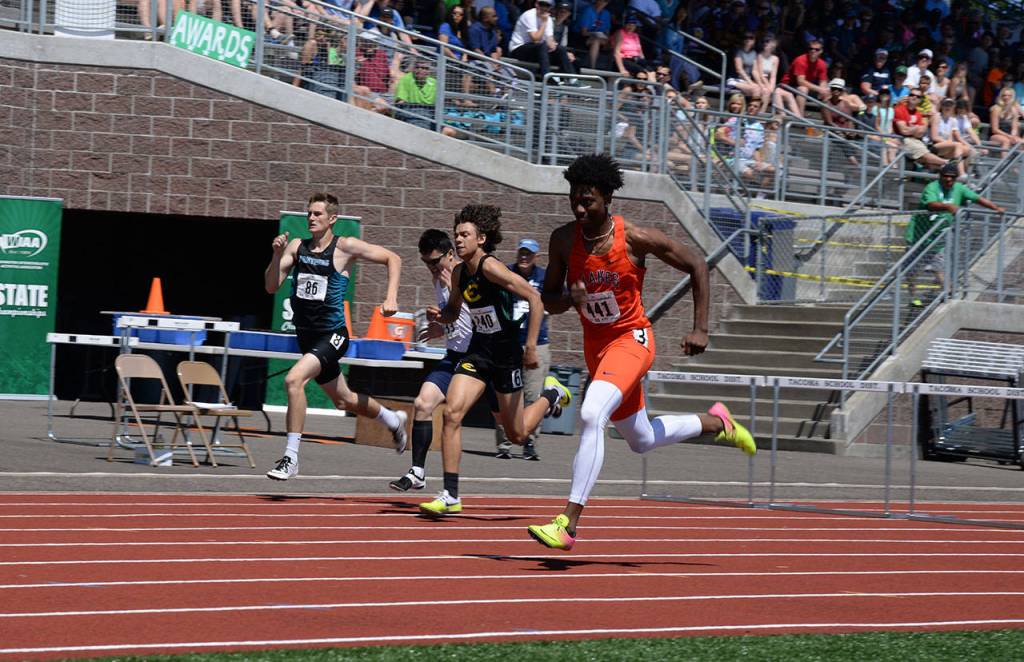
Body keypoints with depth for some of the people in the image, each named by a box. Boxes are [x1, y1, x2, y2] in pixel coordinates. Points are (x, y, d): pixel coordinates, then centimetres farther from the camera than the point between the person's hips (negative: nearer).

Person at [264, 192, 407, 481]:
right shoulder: (296, 246, 4)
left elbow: (392, 259, -1)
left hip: (332, 335, -7)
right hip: (306, 335, 7)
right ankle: (393, 420, 50)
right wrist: (277, 255, -15)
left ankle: (291, 457, -22)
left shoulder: (345, 247, -9)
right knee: (343, 400, 22)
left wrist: (391, 298, -12)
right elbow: (271, 287, 1)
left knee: (294, 379, -28)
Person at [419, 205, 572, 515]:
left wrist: (531, 346, -23)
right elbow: (453, 311, 20)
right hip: (478, 351, 6)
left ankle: (552, 394, 36)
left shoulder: (491, 267, -20)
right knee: (452, 413, -15)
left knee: (517, 435, 5)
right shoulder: (459, 273, 2)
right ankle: (450, 496, -11)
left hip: (507, 353, -6)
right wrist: (439, 315, -5)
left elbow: (535, 299, -22)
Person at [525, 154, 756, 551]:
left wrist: (700, 329, -9)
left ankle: (568, 524, -30)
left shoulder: (636, 239, -18)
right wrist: (570, 299, -23)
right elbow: (548, 300, 2)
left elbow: (697, 266, -6)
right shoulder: (564, 240, -8)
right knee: (642, 440, 19)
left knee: (592, 416, -29)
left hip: (631, 339, -6)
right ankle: (714, 423, 48)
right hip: (594, 344, 6)